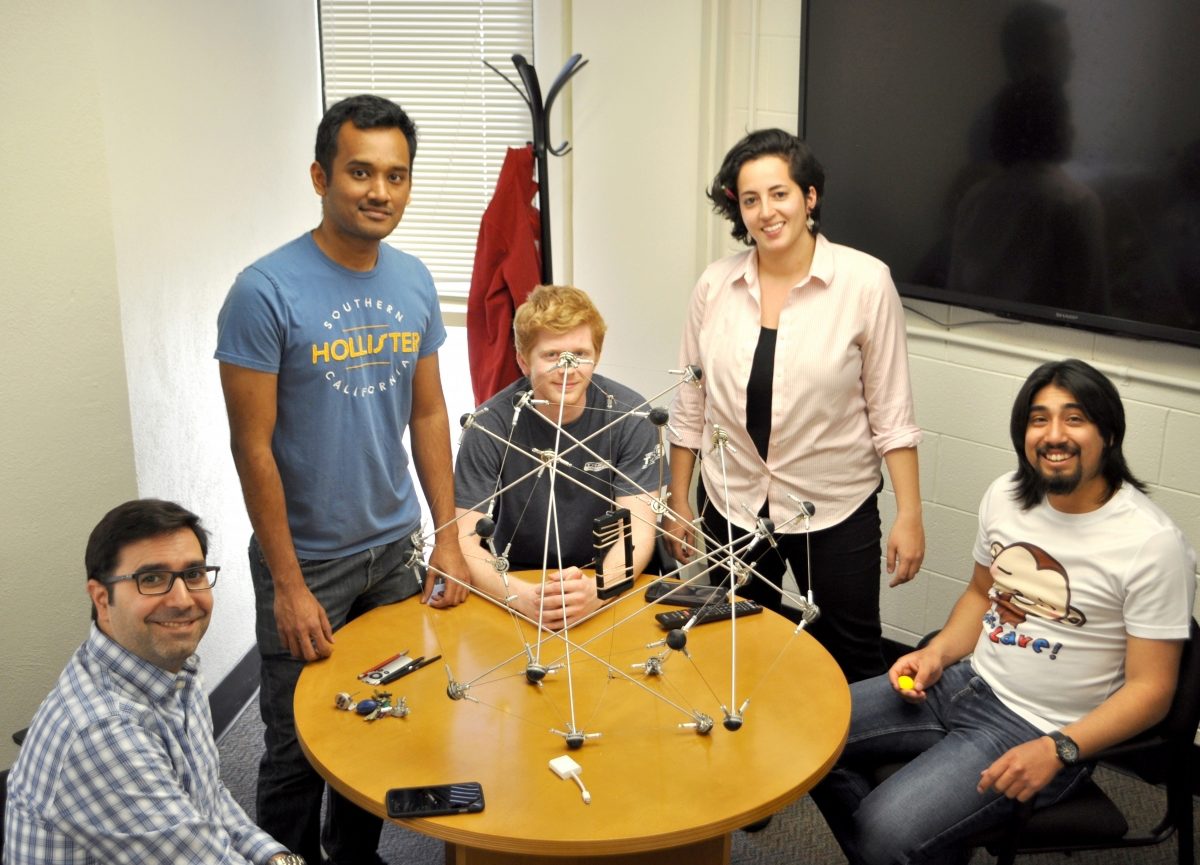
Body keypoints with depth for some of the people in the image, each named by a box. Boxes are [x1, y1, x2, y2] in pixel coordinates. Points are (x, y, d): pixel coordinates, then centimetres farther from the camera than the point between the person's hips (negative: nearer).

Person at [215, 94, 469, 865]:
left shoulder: (413, 281, 2)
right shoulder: (266, 292, -15)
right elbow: (253, 447, -13)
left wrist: (449, 537, 5)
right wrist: (289, 585, -13)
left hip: (396, 549, 5)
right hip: (308, 560, -5)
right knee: (300, 747, 8)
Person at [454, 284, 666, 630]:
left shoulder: (629, 416, -11)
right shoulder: (490, 425, -13)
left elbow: (638, 530, -14)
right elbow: (464, 541, -16)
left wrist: (596, 589, -34)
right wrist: (524, 596, -35)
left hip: (607, 580, 1)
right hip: (519, 581, 0)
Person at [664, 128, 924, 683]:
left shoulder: (864, 282, -11)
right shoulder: (714, 286, -3)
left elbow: (891, 412, -8)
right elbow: (689, 408, 4)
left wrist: (909, 514, -10)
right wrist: (678, 505, 7)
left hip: (836, 511, -2)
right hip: (732, 507, 3)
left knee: (854, 660, 13)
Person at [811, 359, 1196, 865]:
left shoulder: (1153, 544, -18)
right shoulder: (1005, 495, 0)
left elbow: (1151, 689, -14)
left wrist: (1058, 750, -24)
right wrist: (938, 653, -1)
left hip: (1037, 729, -7)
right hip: (965, 683, 7)